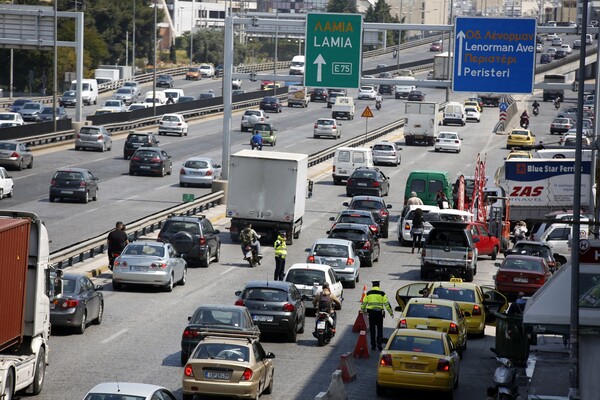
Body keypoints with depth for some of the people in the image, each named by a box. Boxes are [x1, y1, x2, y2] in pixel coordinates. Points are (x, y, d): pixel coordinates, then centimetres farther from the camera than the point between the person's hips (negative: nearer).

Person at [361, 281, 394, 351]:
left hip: (371, 312, 1)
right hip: (379, 312, -1)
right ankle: (379, 343, -1)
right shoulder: (382, 293, -1)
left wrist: (363, 310, 28)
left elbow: (364, 303, 11)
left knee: (372, 329, 8)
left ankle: (373, 345, 9)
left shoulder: (368, 293, 4)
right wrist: (391, 312, 4)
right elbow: (387, 303, -2)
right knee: (380, 329, 9)